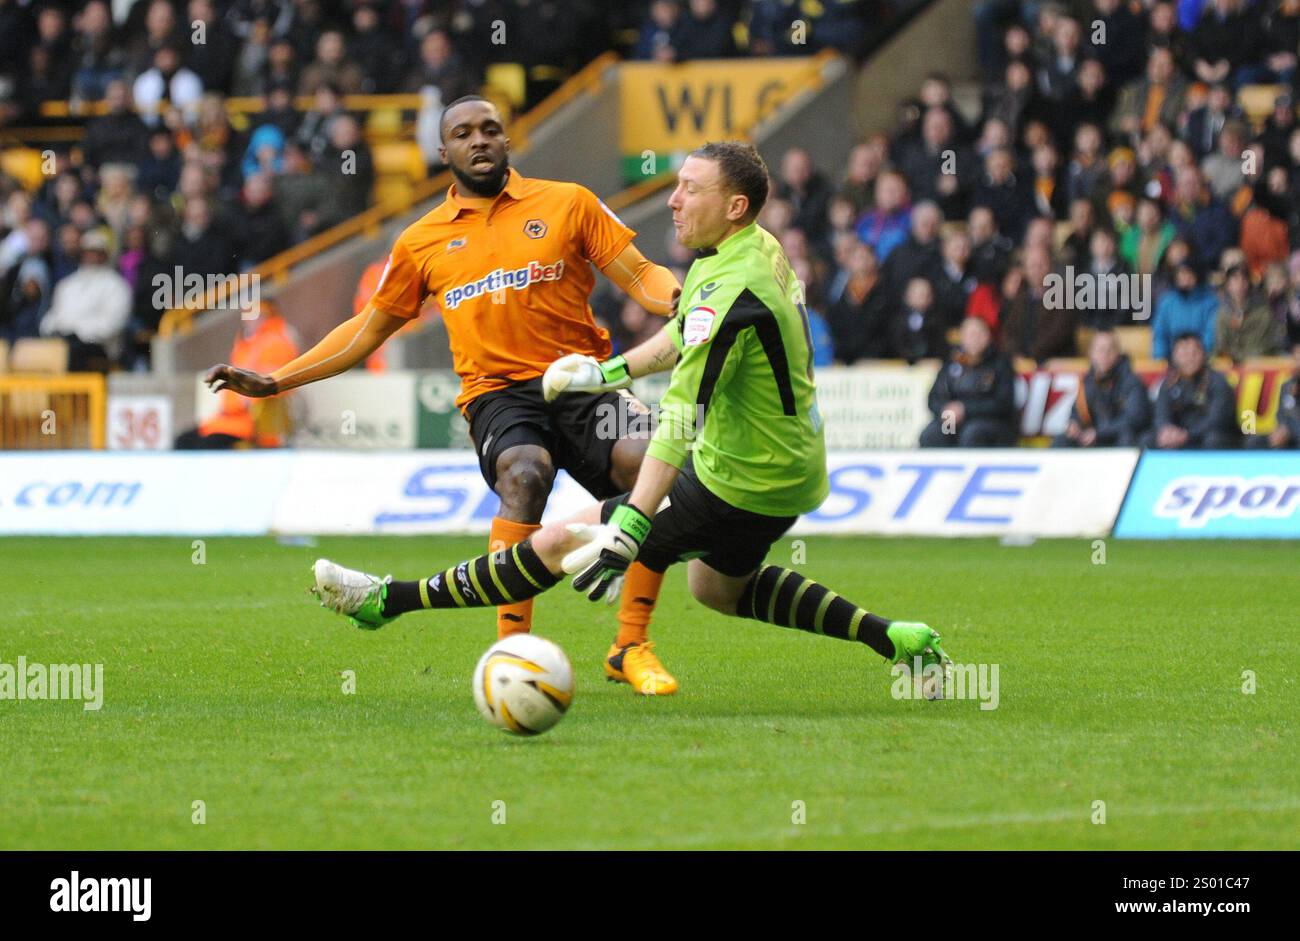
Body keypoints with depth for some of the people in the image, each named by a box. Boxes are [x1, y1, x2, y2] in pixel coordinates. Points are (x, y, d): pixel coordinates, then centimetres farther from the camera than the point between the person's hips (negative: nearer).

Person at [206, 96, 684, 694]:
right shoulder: (423, 242, 16)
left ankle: (630, 649, -15)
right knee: (525, 476, -34)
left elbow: (640, 276, 9)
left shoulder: (566, 203, 12)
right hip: (496, 392, 0)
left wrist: (680, 298, -15)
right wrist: (273, 383, 19)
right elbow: (368, 330, 24)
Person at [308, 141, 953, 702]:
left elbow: (681, 420, -35)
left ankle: (390, 600, -4)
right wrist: (610, 371, 30)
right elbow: (684, 335, 23)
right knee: (719, 588, 34)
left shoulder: (730, 291, -27)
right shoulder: (762, 250, 3)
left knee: (561, 543, -7)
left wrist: (626, 531, -39)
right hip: (790, 469, 10)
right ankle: (893, 639, 30)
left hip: (739, 484, -10)